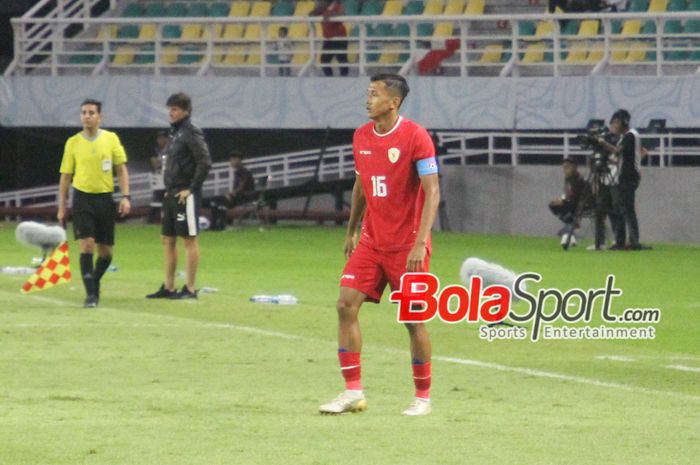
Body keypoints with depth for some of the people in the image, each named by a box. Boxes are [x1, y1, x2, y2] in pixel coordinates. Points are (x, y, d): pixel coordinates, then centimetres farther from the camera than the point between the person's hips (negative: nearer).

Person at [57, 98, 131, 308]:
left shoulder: (111, 139, 3)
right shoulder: (73, 143, 2)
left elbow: (121, 170, 5)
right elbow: (66, 176, 7)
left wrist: (125, 197, -6)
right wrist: (61, 208, 5)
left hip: (105, 198, 1)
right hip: (82, 197, -1)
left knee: (106, 251, 5)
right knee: (86, 244, -14)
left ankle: (94, 282, 32)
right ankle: (90, 294, -11)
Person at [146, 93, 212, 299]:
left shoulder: (191, 133, -11)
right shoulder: (175, 133, 16)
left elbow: (205, 162, -19)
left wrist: (192, 188, -17)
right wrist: (168, 189, 14)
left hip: (185, 195, -10)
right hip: (171, 194, 10)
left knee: (189, 239, -5)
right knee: (168, 239, 12)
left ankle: (190, 289, -3)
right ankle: (168, 288, 18)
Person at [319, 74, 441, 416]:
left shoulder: (415, 137, -13)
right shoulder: (361, 137, 6)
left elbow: (432, 191, -16)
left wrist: (420, 243, -24)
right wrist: (351, 231, 21)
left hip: (407, 245, -6)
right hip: (371, 241, 6)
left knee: (414, 319, 1)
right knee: (346, 305, -7)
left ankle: (423, 397, 15)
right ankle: (352, 392, -1)